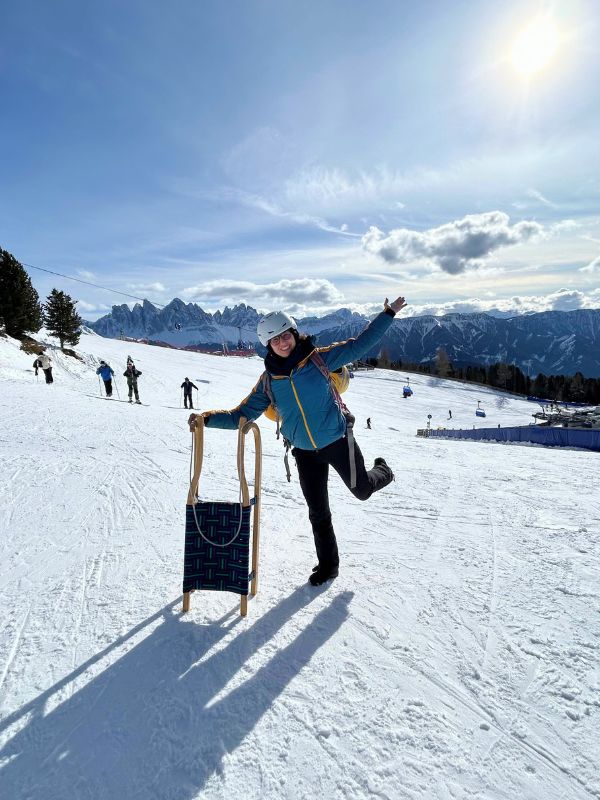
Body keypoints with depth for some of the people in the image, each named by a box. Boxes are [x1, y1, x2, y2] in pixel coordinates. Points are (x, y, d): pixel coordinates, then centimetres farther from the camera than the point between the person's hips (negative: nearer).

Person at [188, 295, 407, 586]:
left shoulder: (319, 358, -11)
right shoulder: (268, 381, -5)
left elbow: (359, 345, -9)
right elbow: (242, 414, -3)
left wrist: (387, 314, -13)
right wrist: (208, 417, -16)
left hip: (337, 440, -2)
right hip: (305, 452, 3)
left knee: (362, 490, 8)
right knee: (318, 511, 11)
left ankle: (381, 471, 44)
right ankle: (327, 564, 31)